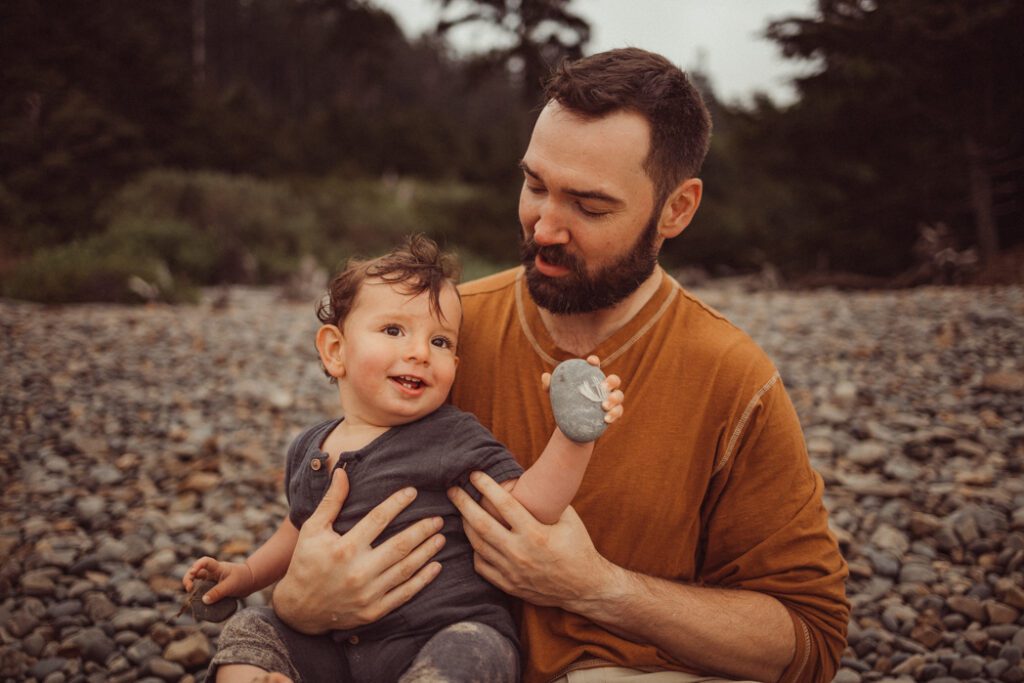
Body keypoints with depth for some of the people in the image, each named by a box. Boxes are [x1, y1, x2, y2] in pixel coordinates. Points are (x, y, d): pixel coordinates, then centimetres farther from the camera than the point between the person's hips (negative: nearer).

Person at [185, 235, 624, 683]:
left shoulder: (455, 439, -7)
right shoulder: (309, 449, 9)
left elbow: (527, 507, -18)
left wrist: (574, 434, -29)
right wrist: (247, 574, 24)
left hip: (446, 635, -4)